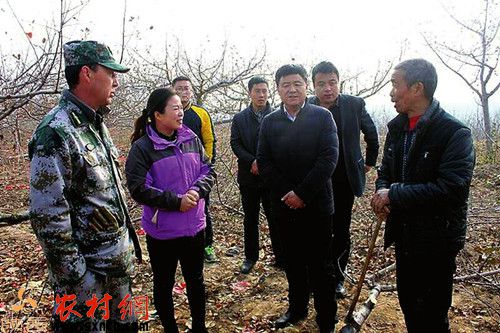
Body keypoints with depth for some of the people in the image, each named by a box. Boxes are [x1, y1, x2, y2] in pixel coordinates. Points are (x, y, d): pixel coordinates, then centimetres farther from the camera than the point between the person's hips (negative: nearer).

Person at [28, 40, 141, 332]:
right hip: (87, 268, -8)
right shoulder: (55, 133, -22)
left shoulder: (96, 125, 7)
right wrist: (76, 280, -18)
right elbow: (48, 217, -23)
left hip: (120, 259, 8)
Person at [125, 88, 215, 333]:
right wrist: (176, 201, -19)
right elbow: (138, 189, -17)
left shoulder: (191, 140, 1)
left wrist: (196, 190, -15)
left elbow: (208, 171, 5)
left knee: (196, 280, 19)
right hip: (162, 231, -4)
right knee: (163, 284, 15)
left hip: (194, 226, 4)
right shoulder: (142, 148, -13)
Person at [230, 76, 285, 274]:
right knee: (250, 219, 13)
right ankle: (250, 257, 27)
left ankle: (281, 257, 17)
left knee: (275, 218, 5)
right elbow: (235, 144, -1)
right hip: (249, 176, 2)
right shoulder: (239, 118, 6)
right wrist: (252, 161, -15)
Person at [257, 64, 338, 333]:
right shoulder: (269, 122, 5)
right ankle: (297, 308, 34)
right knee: (293, 262, 17)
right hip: (284, 205, 3)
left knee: (320, 265, 6)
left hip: (317, 204, -3)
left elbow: (329, 158, -11)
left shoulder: (323, 116, -3)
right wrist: (286, 193, -10)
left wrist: (302, 193, -15)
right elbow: (264, 162, 1)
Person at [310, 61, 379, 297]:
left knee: (341, 233, 11)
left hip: (344, 182, 1)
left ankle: (337, 278, 28)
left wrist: (370, 162, 17)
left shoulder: (354, 105, -6)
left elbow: (372, 134, 11)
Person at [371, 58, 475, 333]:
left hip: (436, 240, -7)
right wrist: (382, 192, -9)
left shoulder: (455, 133, -17)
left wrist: (394, 195, -21)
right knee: (408, 303, 21)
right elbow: (385, 172, 14)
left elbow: (450, 189, -26)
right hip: (403, 234, 7)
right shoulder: (397, 128, 7)